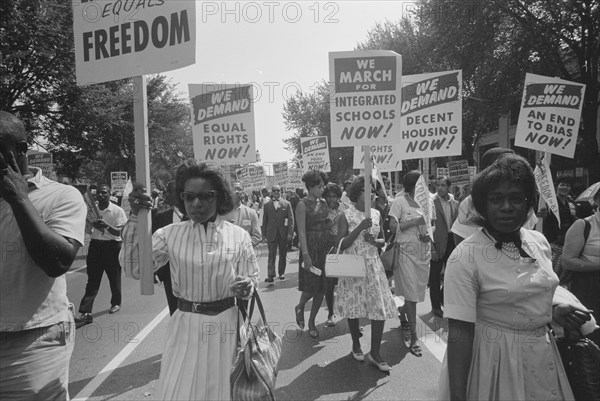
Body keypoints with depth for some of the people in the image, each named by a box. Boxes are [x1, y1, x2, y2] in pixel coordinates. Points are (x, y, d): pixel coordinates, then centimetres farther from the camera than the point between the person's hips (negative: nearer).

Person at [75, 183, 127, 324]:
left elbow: (118, 232, -13)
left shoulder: (117, 211, -7)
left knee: (114, 277, 12)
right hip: (95, 245, 3)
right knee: (92, 280, 0)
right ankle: (85, 313, -2)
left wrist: (107, 226, -30)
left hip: (112, 246, -3)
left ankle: (116, 303, 34)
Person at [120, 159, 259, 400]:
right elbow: (134, 269, -10)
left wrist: (246, 287, -22)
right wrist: (135, 218, -16)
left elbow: (252, 279, 2)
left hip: (225, 325, 0)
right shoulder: (170, 234, -3)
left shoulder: (238, 236, -5)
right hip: (185, 326, 0)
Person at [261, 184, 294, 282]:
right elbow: (265, 220, 8)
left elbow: (291, 219, 0)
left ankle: (281, 273, 23)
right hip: (271, 234, 0)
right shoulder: (267, 205, 6)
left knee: (283, 255, 9)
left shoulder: (287, 204, 3)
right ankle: (270, 275, -8)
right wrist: (264, 234, 2)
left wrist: (290, 233, -9)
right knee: (271, 255, -5)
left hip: (283, 234, 0)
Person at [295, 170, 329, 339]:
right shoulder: (303, 204, -8)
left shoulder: (323, 203, 10)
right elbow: (301, 231, -13)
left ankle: (312, 321, 22)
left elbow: (327, 225, 12)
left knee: (322, 287, 7)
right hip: (310, 247, -6)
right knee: (311, 286, -3)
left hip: (325, 247, 6)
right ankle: (300, 307, 29)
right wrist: (306, 254, -19)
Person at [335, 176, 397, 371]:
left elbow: (383, 240, 13)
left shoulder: (376, 214, 6)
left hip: (373, 266, 3)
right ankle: (356, 344, 32)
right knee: (353, 306, 8)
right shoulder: (346, 215, -6)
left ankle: (374, 353, 11)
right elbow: (341, 244, -12)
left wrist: (374, 240, -10)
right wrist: (360, 228, -21)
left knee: (380, 308, -3)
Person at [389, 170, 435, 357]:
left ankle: (402, 314, 40)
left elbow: (432, 224, 16)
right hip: (406, 250, -5)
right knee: (411, 292, -5)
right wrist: (416, 221, -18)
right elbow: (393, 225, -13)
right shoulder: (400, 202, -7)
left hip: (424, 250, 5)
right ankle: (414, 337, 0)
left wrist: (429, 234, -5)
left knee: (419, 288, 11)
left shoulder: (428, 201, 8)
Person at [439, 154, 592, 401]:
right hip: (493, 359, -6)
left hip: (542, 357, 7)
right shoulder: (464, 257, -22)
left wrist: (556, 311, -3)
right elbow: (459, 332, -22)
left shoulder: (539, 242, -1)